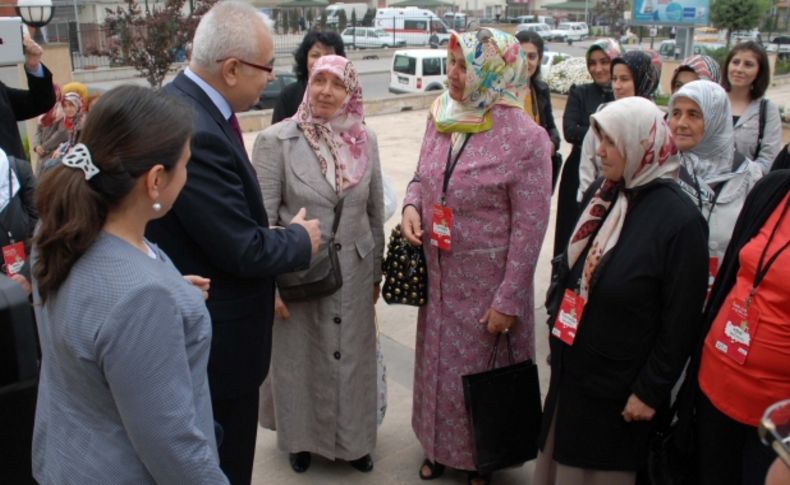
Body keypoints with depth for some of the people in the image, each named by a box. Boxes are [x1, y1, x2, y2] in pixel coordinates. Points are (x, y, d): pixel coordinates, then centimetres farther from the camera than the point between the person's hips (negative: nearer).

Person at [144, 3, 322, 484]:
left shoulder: (183, 101, 2)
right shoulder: (195, 134, -29)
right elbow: (244, 251, -25)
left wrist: (276, 233, 5)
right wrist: (301, 239, -8)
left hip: (201, 321, 10)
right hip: (217, 336, -10)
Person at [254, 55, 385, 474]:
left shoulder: (365, 140, 0)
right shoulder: (277, 140, -11)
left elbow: (375, 211, 7)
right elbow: (262, 218, -10)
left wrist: (376, 272, 11)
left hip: (353, 274, 3)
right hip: (298, 277, -3)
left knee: (352, 358, 16)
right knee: (299, 360, 14)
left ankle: (352, 438, 39)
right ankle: (301, 437, 40)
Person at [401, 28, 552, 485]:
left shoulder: (525, 137, -19)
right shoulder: (440, 116, -2)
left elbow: (530, 227, -17)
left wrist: (508, 300, -16)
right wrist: (412, 205, -9)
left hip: (486, 280, -5)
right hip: (438, 274, 6)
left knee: (480, 369, 13)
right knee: (438, 361, 20)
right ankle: (439, 446, 44)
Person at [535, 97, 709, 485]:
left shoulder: (679, 220, -18)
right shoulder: (601, 194, 2)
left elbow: (681, 322, -16)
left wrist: (650, 391, -13)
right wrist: (556, 322, 10)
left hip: (617, 386, -6)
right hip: (570, 369, 6)